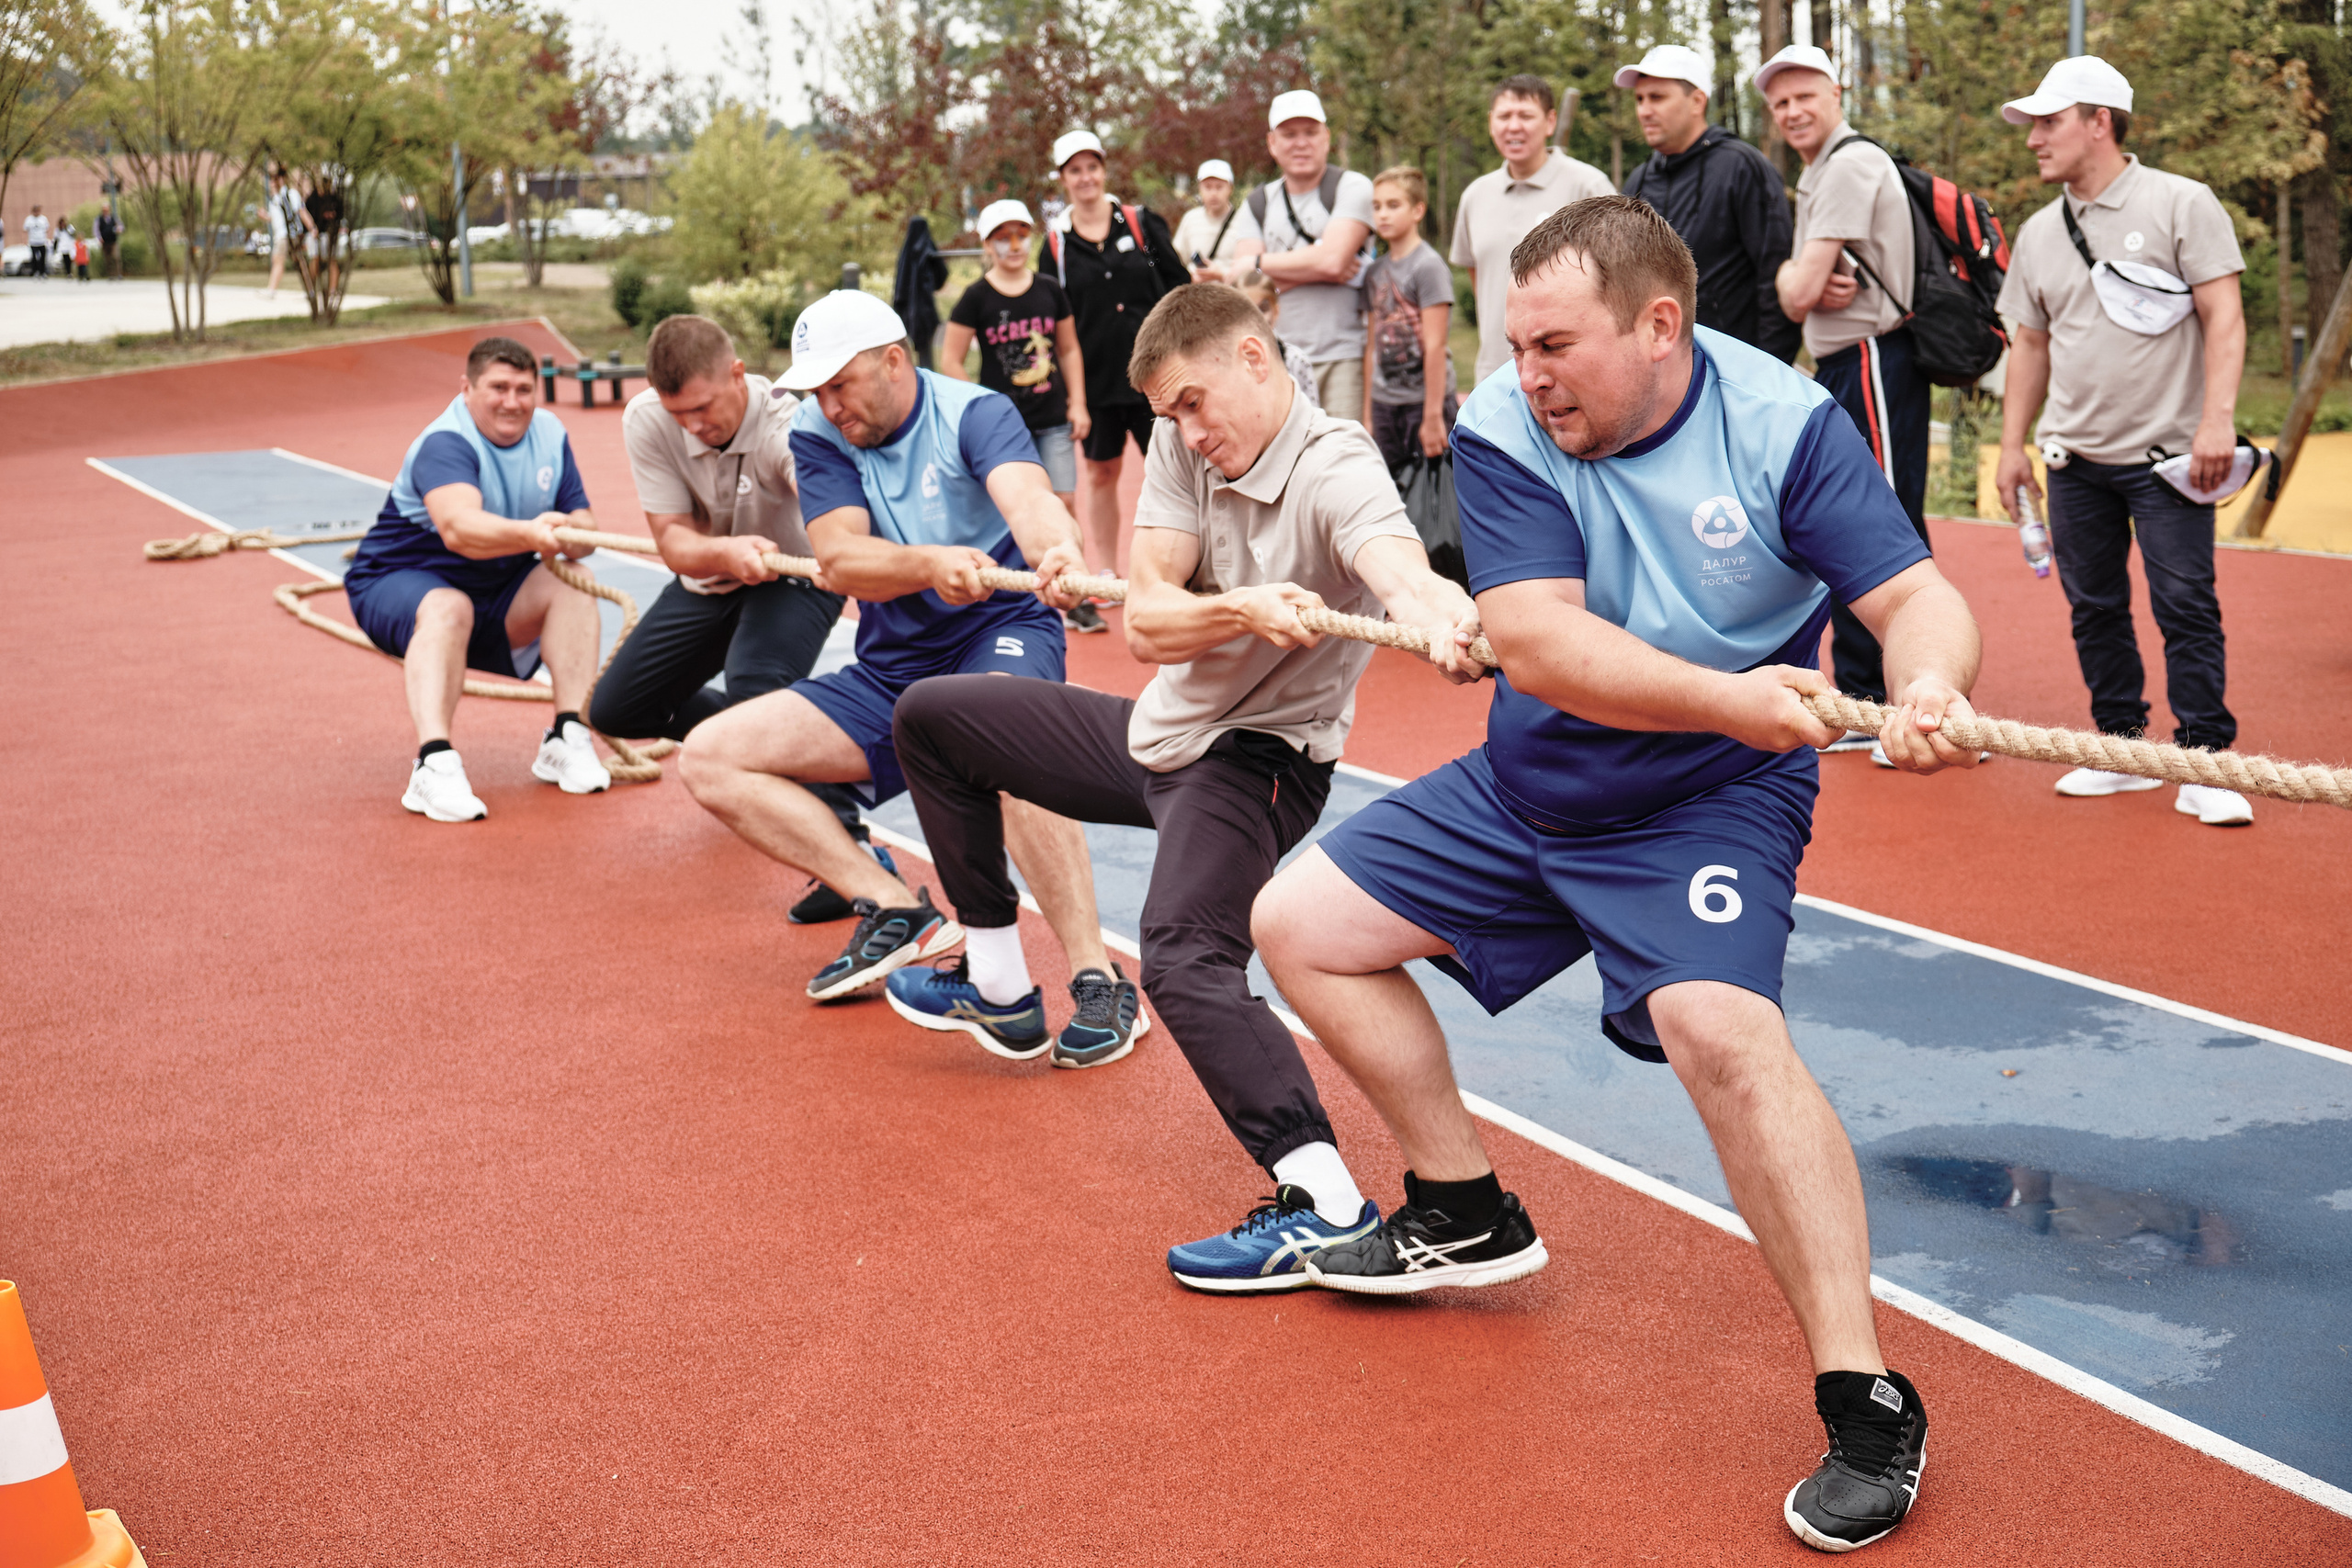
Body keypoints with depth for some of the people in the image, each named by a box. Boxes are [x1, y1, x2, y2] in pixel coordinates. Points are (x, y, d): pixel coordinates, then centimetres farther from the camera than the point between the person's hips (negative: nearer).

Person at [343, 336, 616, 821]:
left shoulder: (549, 434, -2)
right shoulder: (445, 444, -24)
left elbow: (583, 520, -4)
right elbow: (457, 528, -43)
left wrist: (573, 534, -30)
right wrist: (528, 534, -63)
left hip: (496, 591, 6)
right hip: (399, 582, -6)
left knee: (572, 582, -18)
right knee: (448, 608, -38)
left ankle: (567, 742, -21)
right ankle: (434, 767, -51)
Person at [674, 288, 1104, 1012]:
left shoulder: (974, 413, -9)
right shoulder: (818, 436, 2)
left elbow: (1028, 497, -31)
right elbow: (839, 560, -14)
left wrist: (1058, 552, -56)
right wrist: (930, 565, -36)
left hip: (1001, 633, -6)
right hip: (891, 671, 6)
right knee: (709, 757, -6)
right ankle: (899, 911, -16)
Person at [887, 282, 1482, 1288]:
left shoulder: (1335, 471, -24)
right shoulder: (1180, 448, -6)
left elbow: (1399, 565, -48)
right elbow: (1146, 623, -16)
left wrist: (1442, 619, -73)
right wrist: (1242, 609, -38)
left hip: (1256, 760, -8)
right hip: (1161, 731, 9)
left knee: (1184, 958, -34)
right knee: (930, 716, 19)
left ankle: (1327, 1207, -34)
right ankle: (1000, 989, 27)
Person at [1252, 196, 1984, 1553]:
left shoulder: (1785, 423, -16)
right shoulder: (1501, 433, -13)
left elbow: (1913, 592, -18)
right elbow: (1536, 639, -24)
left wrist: (1930, 685, -43)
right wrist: (1724, 697, -38)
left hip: (1709, 803, -5)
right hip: (1525, 786, 5)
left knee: (1723, 1030, -31)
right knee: (1301, 927, 6)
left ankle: (1868, 1404, -21)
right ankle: (1467, 1212, 23)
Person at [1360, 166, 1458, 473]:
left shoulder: (1428, 267, -7)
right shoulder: (1375, 272, 12)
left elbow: (1435, 346, -12)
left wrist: (1432, 416, -16)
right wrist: (1367, 414, 14)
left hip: (1425, 398, -6)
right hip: (1384, 401, 6)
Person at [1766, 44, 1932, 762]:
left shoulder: (1853, 163, -13)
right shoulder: (1817, 175, 19)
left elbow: (1798, 293, -18)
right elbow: (1796, 291, 11)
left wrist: (1802, 282, 4)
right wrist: (1808, 282, -11)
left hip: (1874, 366, -10)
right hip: (1836, 373, 10)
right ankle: (1860, 705, 22)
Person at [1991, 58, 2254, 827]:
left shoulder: (2182, 205, -4)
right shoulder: (2038, 233, 12)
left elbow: (2223, 315, -8)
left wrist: (2217, 416, -19)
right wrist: (2012, 445, 13)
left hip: (2168, 453, -5)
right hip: (2075, 460, 5)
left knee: (2186, 606, -9)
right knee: (2093, 609, 8)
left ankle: (2204, 764, -3)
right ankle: (2124, 748, 19)